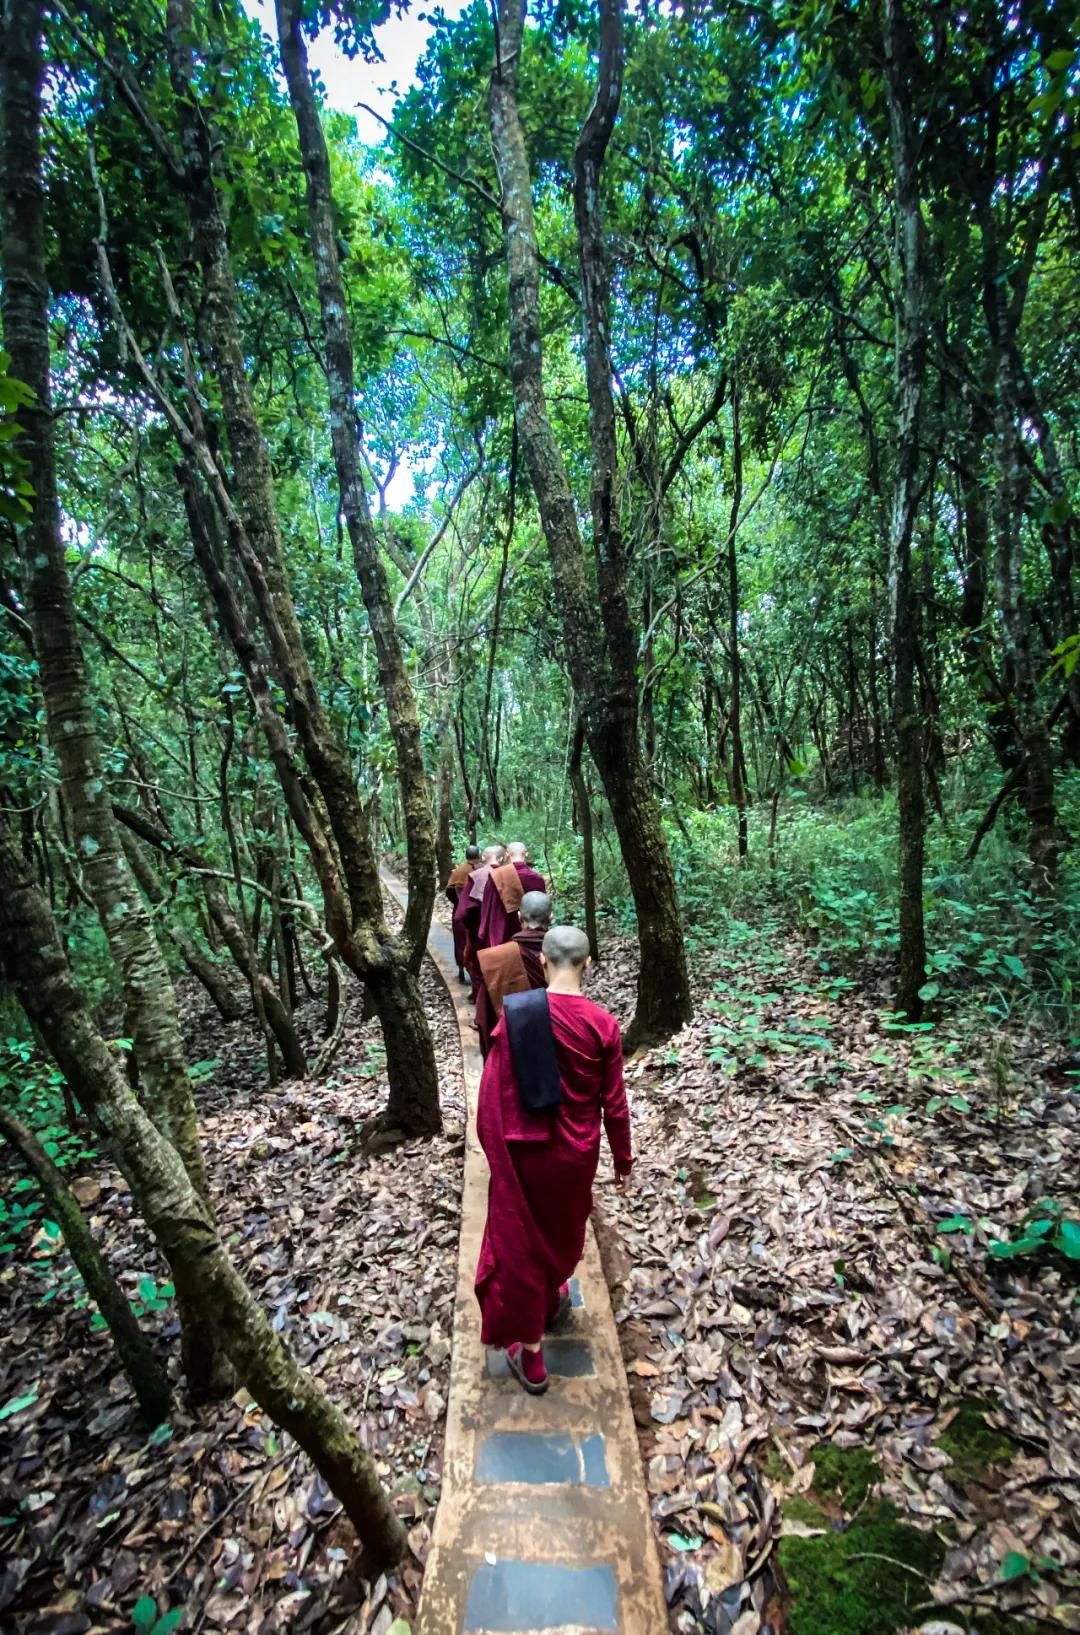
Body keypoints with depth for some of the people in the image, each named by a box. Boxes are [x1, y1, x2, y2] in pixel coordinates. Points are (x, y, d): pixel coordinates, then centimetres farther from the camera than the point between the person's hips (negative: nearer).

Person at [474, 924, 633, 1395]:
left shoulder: (515, 1012, -19)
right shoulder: (602, 1024, -18)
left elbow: (493, 1090, -11)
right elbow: (614, 1103, -10)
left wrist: (494, 1146, 5)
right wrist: (623, 1158, 6)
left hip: (523, 1148, -1)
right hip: (577, 1151, 1)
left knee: (519, 1239, 19)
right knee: (563, 1229, 29)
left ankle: (530, 1353, 31)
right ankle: (552, 1299, 55)